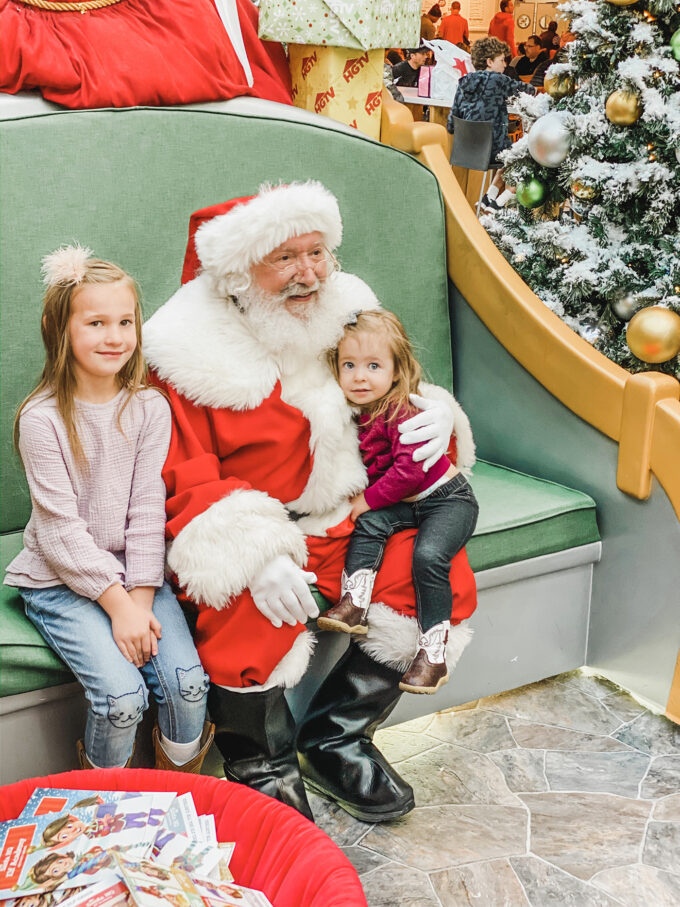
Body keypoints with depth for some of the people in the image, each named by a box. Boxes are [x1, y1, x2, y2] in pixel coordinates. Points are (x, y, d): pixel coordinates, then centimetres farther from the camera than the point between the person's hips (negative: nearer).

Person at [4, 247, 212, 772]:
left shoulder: (150, 408, -3)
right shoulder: (42, 418, -13)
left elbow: (148, 509, -5)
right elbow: (61, 527, -14)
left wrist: (141, 598, -12)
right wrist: (117, 602, -17)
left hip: (136, 570, 3)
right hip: (60, 580, -3)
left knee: (187, 682, -16)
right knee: (121, 694, -20)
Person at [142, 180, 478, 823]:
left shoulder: (347, 314, 5)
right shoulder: (189, 352, -12)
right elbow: (185, 479, -15)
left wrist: (435, 412, -5)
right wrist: (257, 556, -30)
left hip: (347, 522, 6)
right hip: (249, 533, -5)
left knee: (445, 576, -12)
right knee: (247, 629, -32)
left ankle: (336, 739, 5)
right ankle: (266, 776, 1)